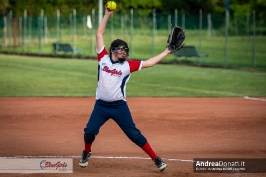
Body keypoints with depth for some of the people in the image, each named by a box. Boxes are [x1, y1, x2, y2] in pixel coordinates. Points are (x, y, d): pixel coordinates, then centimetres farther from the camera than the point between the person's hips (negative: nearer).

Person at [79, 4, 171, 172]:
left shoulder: (128, 65, 0)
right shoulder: (104, 58, 2)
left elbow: (149, 63, 2)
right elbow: (99, 35, 4)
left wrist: (166, 52, -2)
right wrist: (107, 15, 0)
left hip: (119, 106, -1)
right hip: (101, 105, 1)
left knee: (134, 134, -1)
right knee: (90, 131, -3)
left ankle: (156, 159, 5)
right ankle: (87, 153, 27)